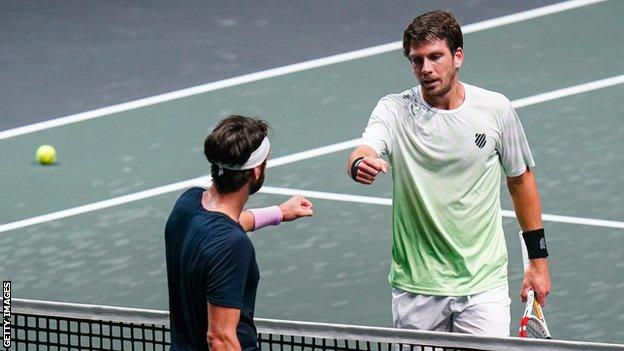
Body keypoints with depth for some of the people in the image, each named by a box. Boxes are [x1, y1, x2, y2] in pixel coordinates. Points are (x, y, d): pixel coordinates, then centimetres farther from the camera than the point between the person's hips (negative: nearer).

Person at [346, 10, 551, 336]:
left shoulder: (496, 109, -2)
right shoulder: (394, 110, -6)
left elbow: (520, 180, 10)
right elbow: (362, 155, -25)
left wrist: (538, 259, 10)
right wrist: (360, 165, -51)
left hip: (484, 284, 0)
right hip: (415, 288, 0)